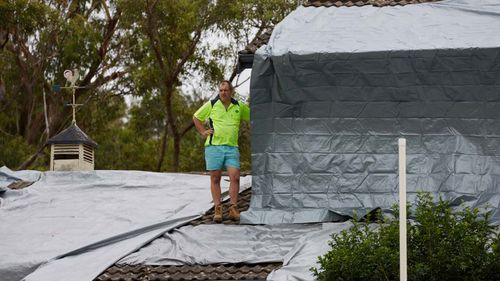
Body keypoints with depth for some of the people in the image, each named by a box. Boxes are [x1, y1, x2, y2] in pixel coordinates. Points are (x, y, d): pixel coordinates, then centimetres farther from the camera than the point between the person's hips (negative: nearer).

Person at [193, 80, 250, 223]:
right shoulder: (211, 105, 3)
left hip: (232, 148, 1)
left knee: (235, 177, -9)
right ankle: (218, 210, 4)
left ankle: (233, 209, -4)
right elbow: (196, 117, 14)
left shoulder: (239, 106, 9)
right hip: (214, 146, -1)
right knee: (215, 179, 0)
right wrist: (203, 132, 6)